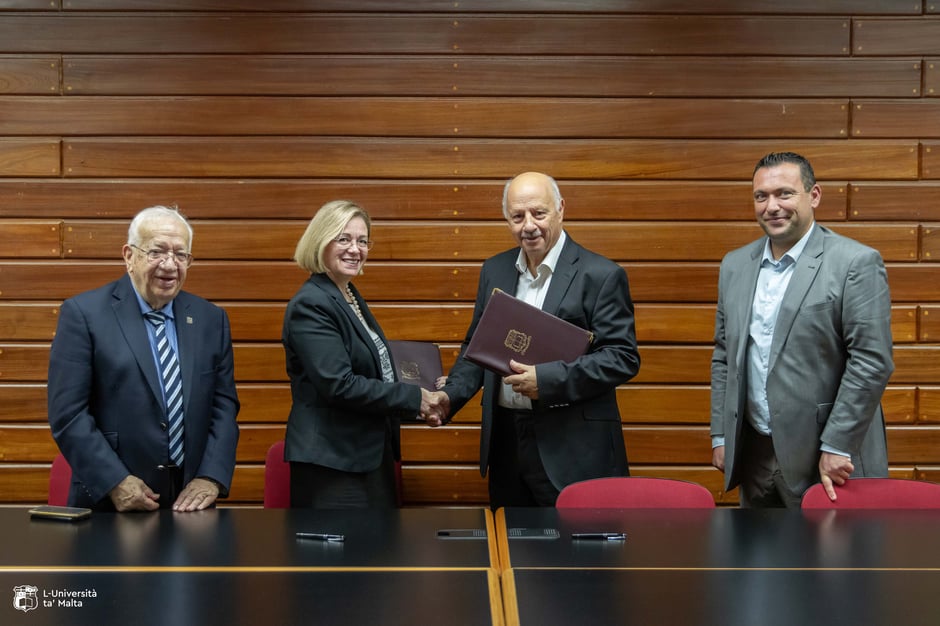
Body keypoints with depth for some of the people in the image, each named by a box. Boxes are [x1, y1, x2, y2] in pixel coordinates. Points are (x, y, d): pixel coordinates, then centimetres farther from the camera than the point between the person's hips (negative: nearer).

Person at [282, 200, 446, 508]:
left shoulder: (351, 296, 13)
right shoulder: (310, 305, -15)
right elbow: (340, 385, -23)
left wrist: (422, 404, 9)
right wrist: (414, 397, -17)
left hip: (371, 456, 9)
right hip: (332, 465, -9)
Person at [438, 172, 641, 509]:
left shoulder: (601, 275, -7)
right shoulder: (494, 270, 11)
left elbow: (623, 357, -12)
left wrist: (547, 379, -21)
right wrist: (451, 395, 0)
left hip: (574, 450, -5)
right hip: (506, 442, 5)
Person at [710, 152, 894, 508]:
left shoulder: (857, 263, -8)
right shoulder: (735, 265, 10)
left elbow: (872, 361, -13)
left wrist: (837, 447, -15)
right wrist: (720, 436, 9)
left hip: (828, 461, -5)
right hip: (754, 456, 6)